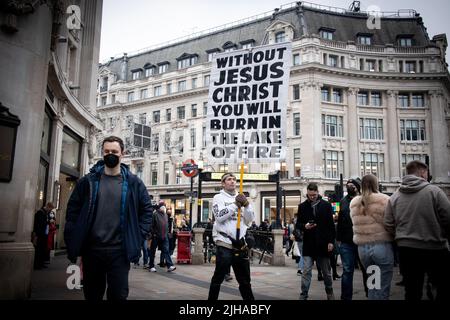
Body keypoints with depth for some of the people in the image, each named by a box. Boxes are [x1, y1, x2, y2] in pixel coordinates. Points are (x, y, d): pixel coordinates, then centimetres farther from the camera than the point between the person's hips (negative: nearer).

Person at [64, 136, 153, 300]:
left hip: (120, 251, -1)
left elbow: (146, 209, 8)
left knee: (118, 294, 2)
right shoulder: (88, 180, 3)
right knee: (92, 294, 14)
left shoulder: (133, 183, 2)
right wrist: (74, 240, -1)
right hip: (91, 249, 2)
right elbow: (73, 209, 6)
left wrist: (139, 235, 0)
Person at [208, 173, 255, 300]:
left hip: (240, 244, 5)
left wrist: (246, 205, -9)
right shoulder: (219, 197, 1)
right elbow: (219, 216, -15)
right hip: (225, 243, -5)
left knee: (245, 279, 15)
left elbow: (249, 220, 7)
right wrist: (235, 205, -20)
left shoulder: (241, 198, 14)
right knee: (218, 278, 3)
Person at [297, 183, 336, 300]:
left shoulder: (326, 205, 1)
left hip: (323, 244, 0)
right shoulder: (302, 206, 3)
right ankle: (303, 295, 5)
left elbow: (331, 225, 2)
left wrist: (331, 241, -4)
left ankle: (329, 292, 34)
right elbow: (297, 224, 7)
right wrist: (304, 226, -15)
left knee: (326, 272, 14)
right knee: (306, 271, -2)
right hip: (308, 244, 0)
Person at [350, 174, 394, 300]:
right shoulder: (384, 199, -7)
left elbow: (356, 224, 7)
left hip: (362, 247, 5)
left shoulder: (354, 203, 6)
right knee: (383, 286, 4)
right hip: (382, 246, -4)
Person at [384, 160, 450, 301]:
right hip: (435, 249, -3)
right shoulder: (434, 191, -8)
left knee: (412, 292, 12)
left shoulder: (394, 197, 2)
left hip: (406, 250, 4)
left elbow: (389, 225, 0)